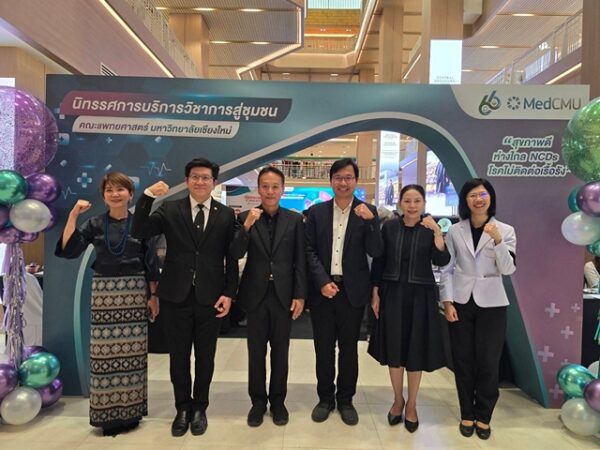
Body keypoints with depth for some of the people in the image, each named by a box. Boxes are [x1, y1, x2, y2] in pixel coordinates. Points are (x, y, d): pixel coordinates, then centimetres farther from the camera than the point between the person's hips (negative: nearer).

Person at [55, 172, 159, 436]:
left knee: (132, 351, 4)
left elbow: (151, 262, 3)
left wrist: (154, 295, 1)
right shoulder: (94, 223, 4)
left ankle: (130, 411, 19)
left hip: (135, 293, 0)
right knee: (105, 352, 1)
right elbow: (68, 250, -7)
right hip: (104, 293, 1)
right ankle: (108, 413, 16)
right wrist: (73, 215, -12)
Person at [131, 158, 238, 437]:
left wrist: (229, 293, -4)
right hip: (176, 296, 0)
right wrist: (148, 196, -19)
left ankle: (199, 408, 31)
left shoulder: (226, 214, 2)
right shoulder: (170, 209, 2)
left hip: (210, 297, 0)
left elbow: (232, 257, 2)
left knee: (205, 357, 12)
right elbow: (139, 232, -9)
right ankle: (183, 408, 31)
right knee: (178, 356, 12)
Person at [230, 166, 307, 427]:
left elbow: (300, 261, 0)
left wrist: (300, 295, -5)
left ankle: (278, 401, 29)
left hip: (284, 294, 0)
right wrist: (247, 226, -23)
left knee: (280, 351, 12)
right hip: (256, 295, 0)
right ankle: (257, 401, 28)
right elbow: (235, 255, -9)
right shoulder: (246, 217, -1)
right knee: (256, 352, 11)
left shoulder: (294, 220, 0)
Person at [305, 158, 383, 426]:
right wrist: (322, 282, -12)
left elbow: (375, 252, -7)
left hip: (352, 291, 0)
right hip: (322, 288, 1)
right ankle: (325, 398, 29)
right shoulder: (316, 212, 2)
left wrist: (370, 221, -21)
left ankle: (345, 399, 29)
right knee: (323, 348, 12)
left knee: (349, 348, 12)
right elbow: (310, 251, -1)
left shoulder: (367, 212, 0)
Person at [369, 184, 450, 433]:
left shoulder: (430, 228, -3)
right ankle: (398, 400, 32)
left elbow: (441, 261, -15)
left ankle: (412, 405, 29)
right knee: (394, 349, 11)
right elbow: (378, 261, 1)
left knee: (416, 350, 10)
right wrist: (375, 294, -1)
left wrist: (437, 232, -28)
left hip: (420, 296, 0)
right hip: (392, 293, 1)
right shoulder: (389, 227, -2)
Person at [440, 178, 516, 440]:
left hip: (491, 303, 0)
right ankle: (467, 415, 24)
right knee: (463, 360, 8)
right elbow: (447, 269, 2)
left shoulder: (505, 230, 0)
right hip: (461, 301, 1)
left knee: (488, 362, 5)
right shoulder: (455, 231, 1)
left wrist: (497, 239, -22)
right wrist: (447, 301, -6)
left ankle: (483, 416, 24)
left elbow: (508, 269, -10)